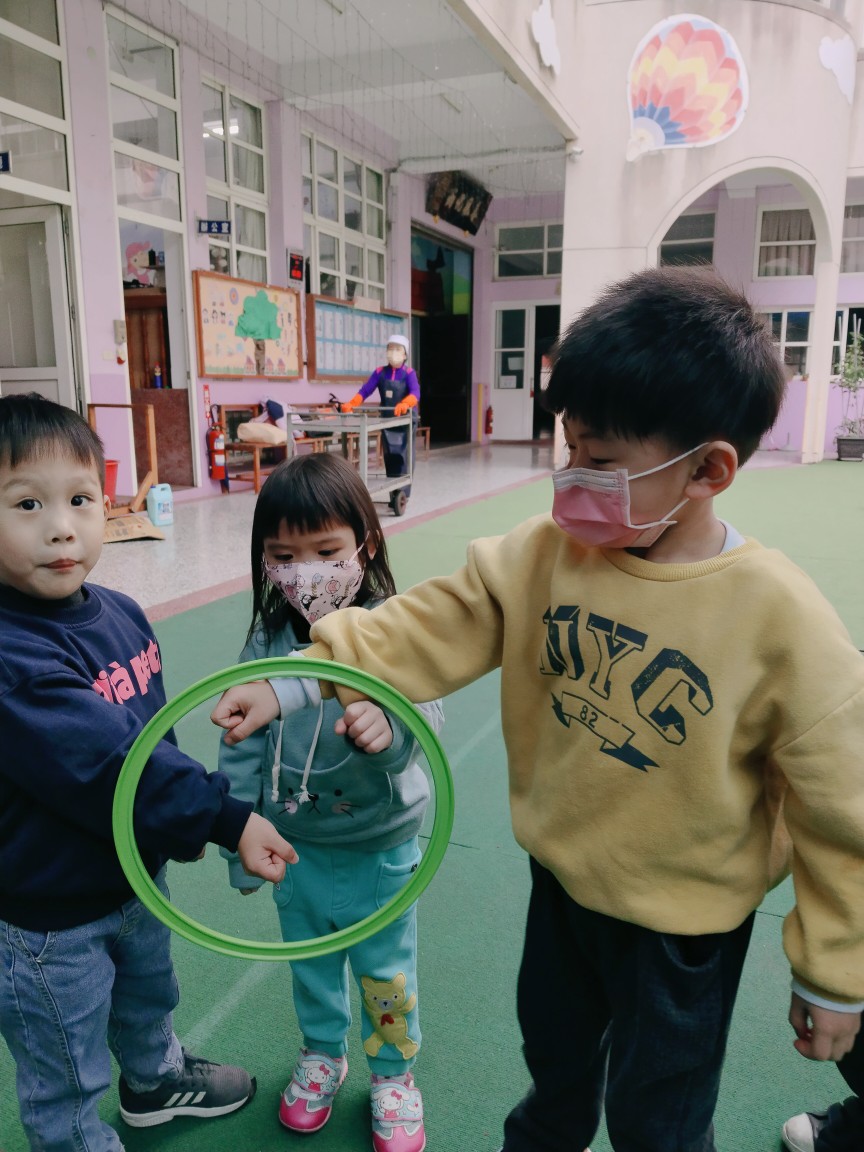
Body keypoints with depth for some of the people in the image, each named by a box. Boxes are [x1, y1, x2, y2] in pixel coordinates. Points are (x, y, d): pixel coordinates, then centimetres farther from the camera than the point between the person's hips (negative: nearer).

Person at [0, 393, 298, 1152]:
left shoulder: (120, 614, -8)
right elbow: (106, 764, -36)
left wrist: (181, 824, 12)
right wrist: (225, 819, -33)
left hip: (137, 873, 8)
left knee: (149, 995, 35)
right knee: (67, 1088, 18)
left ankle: (156, 1080, 63)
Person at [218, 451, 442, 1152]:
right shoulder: (266, 642, -12)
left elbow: (424, 712, -31)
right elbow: (242, 749, -5)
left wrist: (388, 727, -54)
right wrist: (239, 842, -1)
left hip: (380, 843, -3)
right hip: (294, 844, 3)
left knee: (385, 969, 20)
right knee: (310, 962, 26)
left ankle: (393, 1073, 47)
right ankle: (322, 1054, 54)